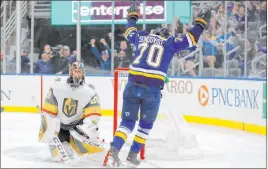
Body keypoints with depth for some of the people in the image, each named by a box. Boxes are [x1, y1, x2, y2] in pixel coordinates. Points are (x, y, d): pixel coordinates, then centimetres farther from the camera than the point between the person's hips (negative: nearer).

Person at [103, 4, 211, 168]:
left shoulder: (141, 37, 20)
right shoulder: (170, 42, 12)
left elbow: (130, 31, 40)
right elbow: (190, 38, 12)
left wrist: (132, 16, 57)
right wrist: (201, 23, 25)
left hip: (133, 84, 3)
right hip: (152, 88, -3)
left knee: (128, 122, 8)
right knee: (146, 124, 16)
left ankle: (114, 150, -11)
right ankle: (132, 155, 17)